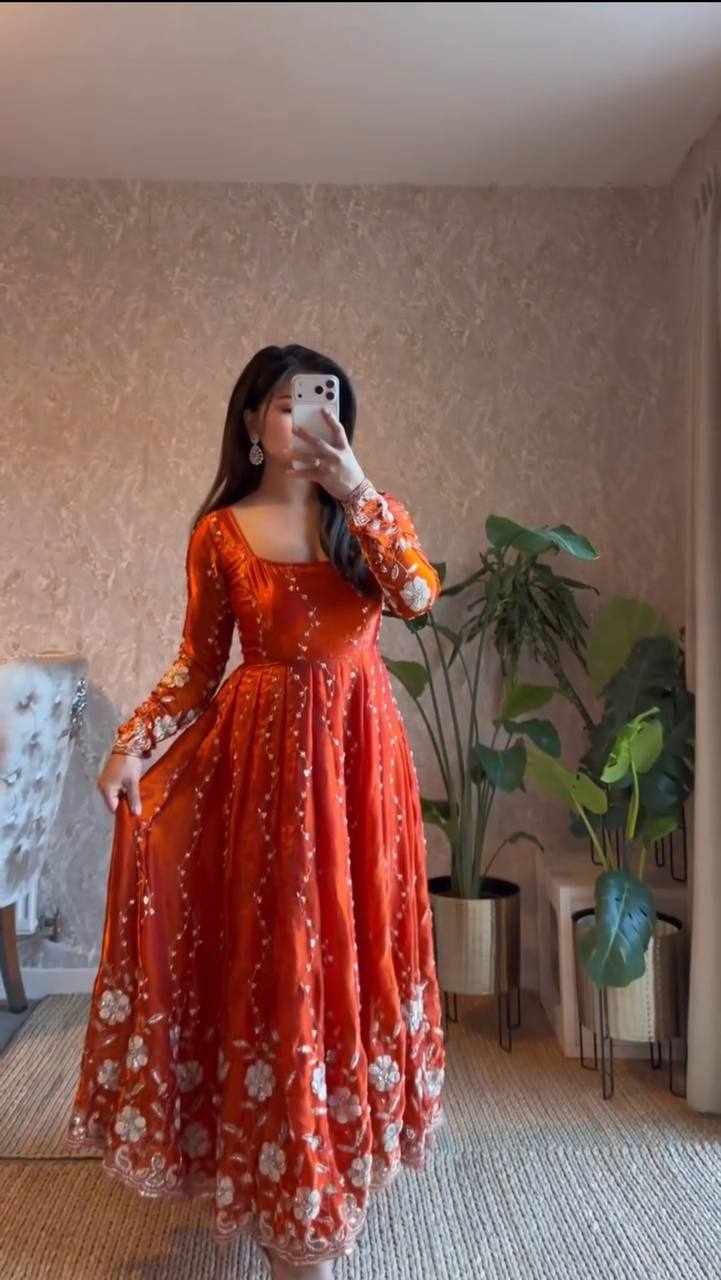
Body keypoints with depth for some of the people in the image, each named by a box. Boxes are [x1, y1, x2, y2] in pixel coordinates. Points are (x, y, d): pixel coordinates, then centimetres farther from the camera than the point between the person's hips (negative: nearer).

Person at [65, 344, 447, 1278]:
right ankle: (293, 1199, 23)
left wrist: (357, 489, -21)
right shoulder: (219, 532, 0)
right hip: (263, 753, -1)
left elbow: (418, 595, -15)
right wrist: (133, 742, -9)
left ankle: (340, 1148, 34)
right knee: (274, 949, 5)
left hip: (357, 747, 2)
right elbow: (198, 660, 2)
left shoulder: (365, 510, 3)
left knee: (353, 940, 10)